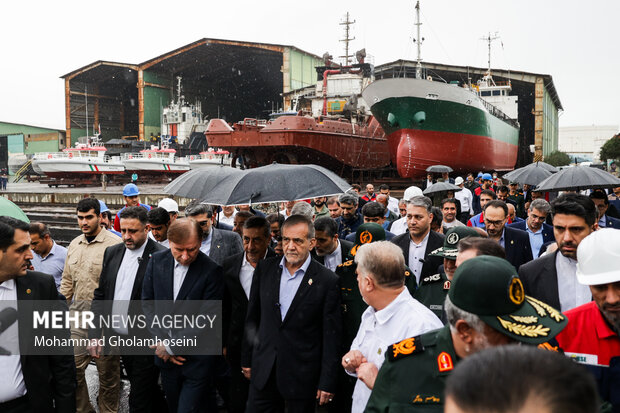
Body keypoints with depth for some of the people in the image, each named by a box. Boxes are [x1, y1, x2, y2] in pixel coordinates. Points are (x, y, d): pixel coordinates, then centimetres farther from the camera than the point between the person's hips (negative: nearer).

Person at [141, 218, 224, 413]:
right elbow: (147, 302, 4)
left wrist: (171, 346, -13)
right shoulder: (156, 261, -1)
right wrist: (163, 340, -7)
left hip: (198, 361, -5)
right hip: (166, 359, 5)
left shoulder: (212, 271, -15)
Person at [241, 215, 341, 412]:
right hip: (263, 372, 4)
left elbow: (331, 336, -8)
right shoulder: (264, 269, 2)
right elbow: (252, 318, 10)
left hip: (302, 377, -3)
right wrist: (247, 359, 11)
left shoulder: (327, 281, -10)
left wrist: (327, 382, -7)